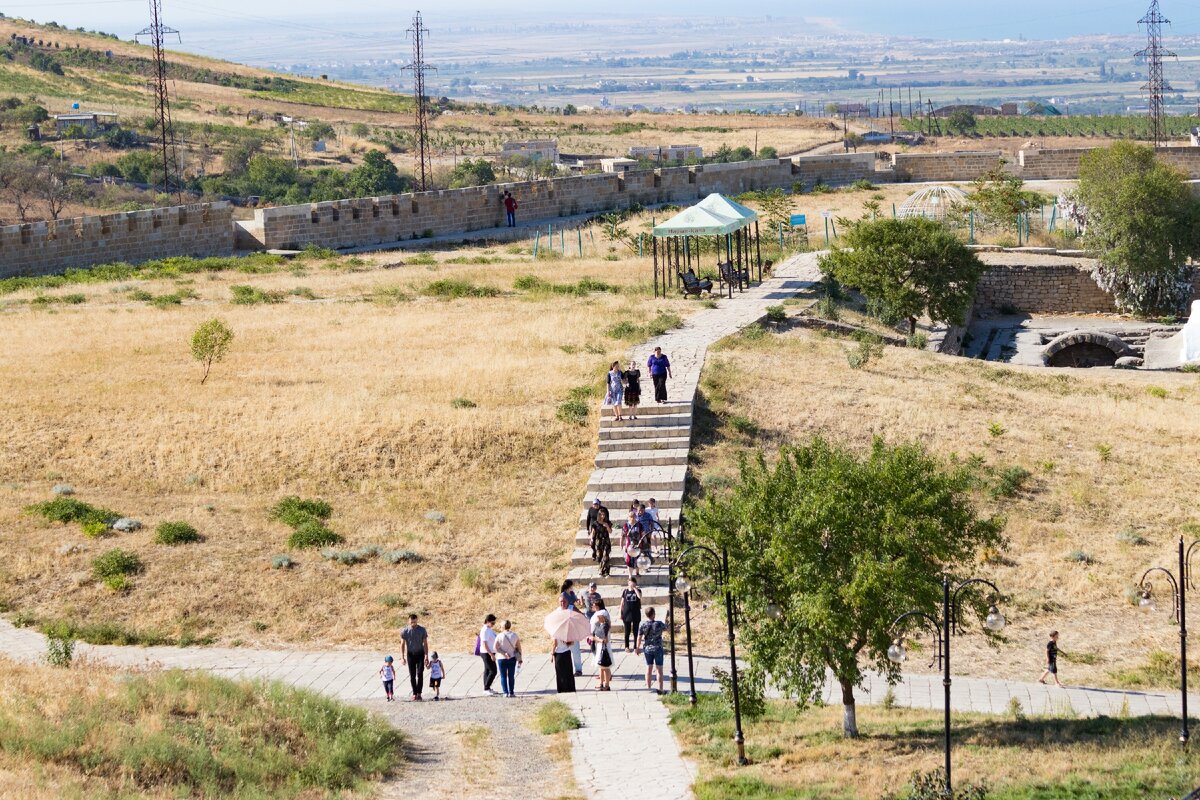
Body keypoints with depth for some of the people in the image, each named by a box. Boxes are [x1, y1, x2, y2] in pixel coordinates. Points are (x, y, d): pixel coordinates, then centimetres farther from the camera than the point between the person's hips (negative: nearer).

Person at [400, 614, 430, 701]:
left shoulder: (422, 630, -5)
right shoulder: (405, 631, -5)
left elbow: (425, 644, -2)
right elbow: (402, 645, -1)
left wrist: (426, 657, -9)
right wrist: (402, 657, -9)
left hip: (420, 654, -1)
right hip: (410, 654, 1)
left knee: (420, 674, -10)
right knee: (412, 675, 1)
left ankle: (419, 693, -8)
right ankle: (414, 693, 7)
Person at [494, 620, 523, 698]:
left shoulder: (499, 636, -8)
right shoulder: (515, 635, -2)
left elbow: (496, 648, -14)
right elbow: (519, 647, 0)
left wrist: (504, 653, -14)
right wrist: (520, 658, 7)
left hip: (501, 659, -2)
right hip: (512, 658, 2)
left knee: (503, 676, 5)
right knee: (511, 676, 10)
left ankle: (505, 692, -1)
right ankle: (511, 692, 9)